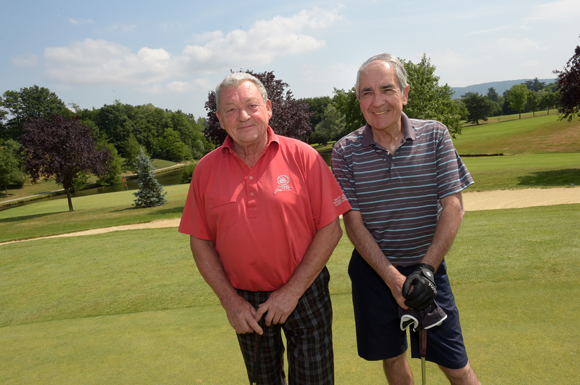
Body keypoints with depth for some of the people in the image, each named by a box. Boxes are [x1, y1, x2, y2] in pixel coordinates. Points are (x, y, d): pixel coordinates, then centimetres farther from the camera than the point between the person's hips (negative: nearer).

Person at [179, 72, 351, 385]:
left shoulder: (302, 156, -10)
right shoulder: (206, 170, -3)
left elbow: (331, 229, -10)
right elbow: (200, 242, 1)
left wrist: (292, 291, -12)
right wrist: (229, 300, -5)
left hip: (305, 294, -2)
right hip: (246, 302, 3)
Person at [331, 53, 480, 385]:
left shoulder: (435, 135, -6)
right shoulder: (345, 151, -8)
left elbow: (453, 206, -8)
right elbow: (353, 222, -9)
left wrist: (426, 268, -16)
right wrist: (392, 277, -17)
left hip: (427, 266, 0)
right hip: (373, 270, 0)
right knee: (392, 357, 17)